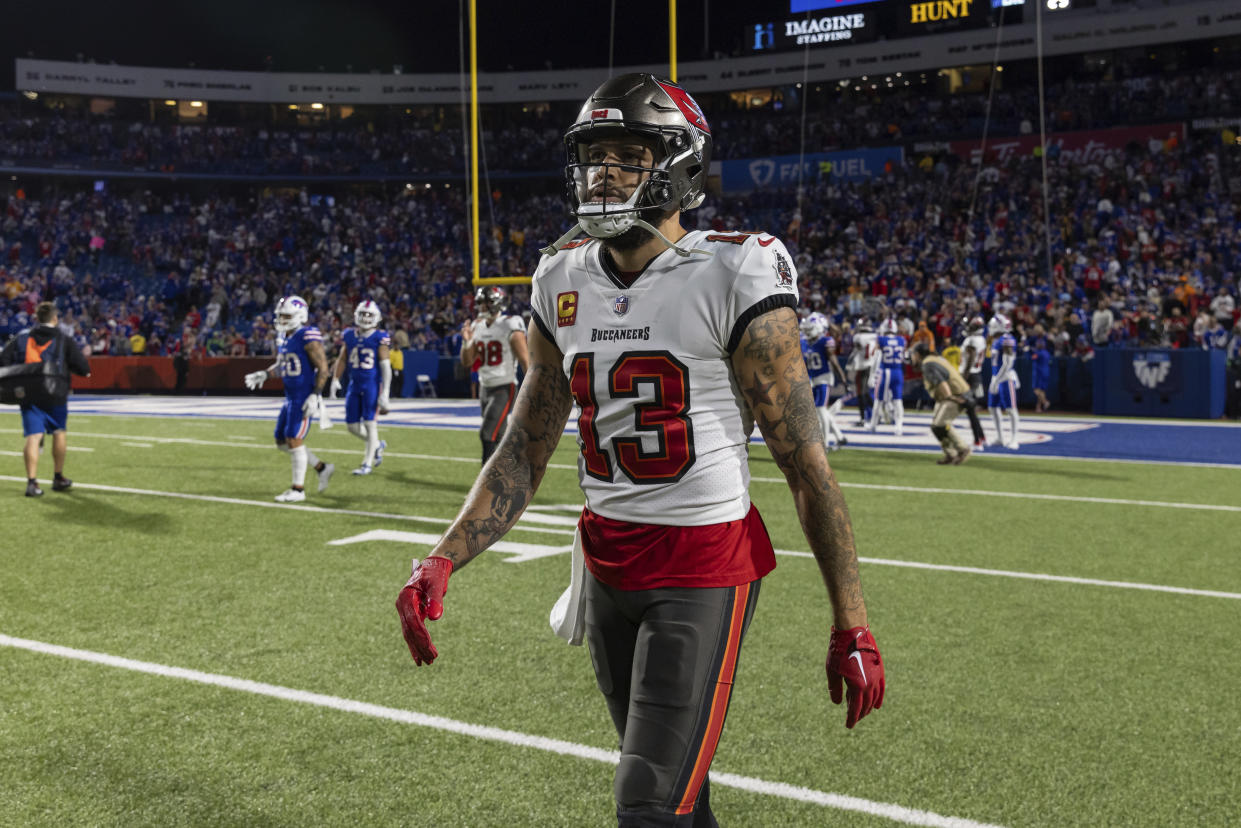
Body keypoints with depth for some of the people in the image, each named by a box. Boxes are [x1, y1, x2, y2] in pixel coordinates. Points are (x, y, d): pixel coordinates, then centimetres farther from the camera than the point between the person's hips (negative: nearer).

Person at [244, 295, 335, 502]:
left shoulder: (308, 337, -15)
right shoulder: (283, 339, 12)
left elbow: (323, 368, -17)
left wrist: (316, 395, -22)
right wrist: (264, 374, 7)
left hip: (305, 397, -9)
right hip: (290, 397, 9)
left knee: (294, 440, -9)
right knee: (282, 441, 11)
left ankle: (298, 489, 1)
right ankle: (321, 468, 22)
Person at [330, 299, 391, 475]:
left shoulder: (379, 338, -9)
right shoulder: (349, 336, 5)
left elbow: (385, 367, -10)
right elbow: (341, 359, 16)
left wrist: (385, 393, -14)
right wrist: (335, 379, 6)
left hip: (373, 384, -5)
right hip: (354, 384, 5)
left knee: (369, 423, -3)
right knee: (352, 426, 7)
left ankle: (367, 464, 7)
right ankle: (377, 445, 32)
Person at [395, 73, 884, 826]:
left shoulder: (733, 280, -13)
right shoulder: (565, 286, 5)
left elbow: (807, 464, -11)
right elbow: (525, 453, 7)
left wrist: (852, 625, -10)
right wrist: (442, 561, -6)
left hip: (704, 565, -6)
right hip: (608, 562, 6)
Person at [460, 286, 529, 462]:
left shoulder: (510, 326, -13)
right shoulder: (477, 327, 8)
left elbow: (525, 360, -15)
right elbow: (467, 362, 11)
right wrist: (467, 341, -7)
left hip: (504, 388, -7)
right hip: (485, 387, 7)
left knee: (487, 434, -15)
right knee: (498, 436, 13)